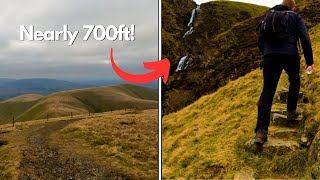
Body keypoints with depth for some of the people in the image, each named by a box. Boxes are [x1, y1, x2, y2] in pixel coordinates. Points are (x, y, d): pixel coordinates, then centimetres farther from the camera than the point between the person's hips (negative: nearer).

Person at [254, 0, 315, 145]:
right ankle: (291, 111, 35)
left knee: (267, 91, -3)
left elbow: (260, 40, 24)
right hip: (290, 55, -2)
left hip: (270, 57, 2)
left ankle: (261, 130, -15)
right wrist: (309, 61, 7)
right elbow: (305, 39, 1)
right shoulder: (295, 17, 11)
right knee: (294, 81, 29)